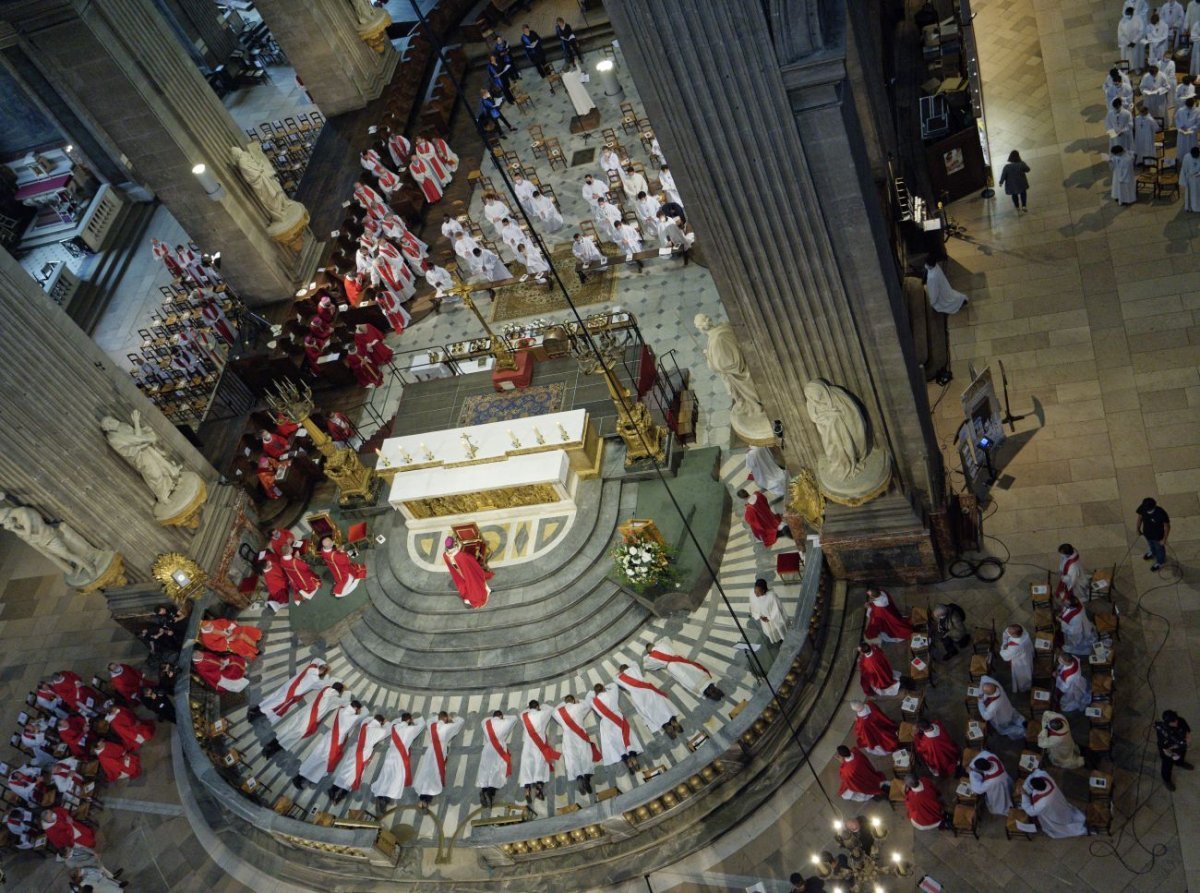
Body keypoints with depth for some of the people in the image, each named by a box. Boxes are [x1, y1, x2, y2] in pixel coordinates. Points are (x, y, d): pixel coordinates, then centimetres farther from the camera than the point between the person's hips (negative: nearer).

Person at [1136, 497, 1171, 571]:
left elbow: (1167, 526, -24)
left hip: (1158, 536, -4)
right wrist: (1138, 529, 8)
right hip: (1147, 533, 4)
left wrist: (1164, 539, -16)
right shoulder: (1142, 508, -28)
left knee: (1159, 549, 27)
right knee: (1150, 544, 36)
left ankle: (1160, 562, 55)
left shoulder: (1161, 513, -41)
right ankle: (1153, 553, 68)